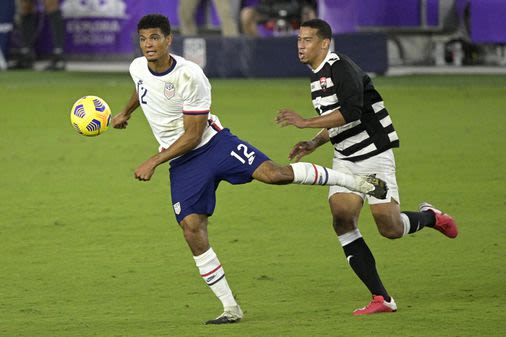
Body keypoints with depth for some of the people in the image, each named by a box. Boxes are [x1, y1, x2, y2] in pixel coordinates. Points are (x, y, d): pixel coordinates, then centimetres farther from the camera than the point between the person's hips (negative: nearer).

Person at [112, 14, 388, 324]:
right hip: (182, 165, 5)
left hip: (213, 144, -5)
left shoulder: (189, 75, -21)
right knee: (192, 229, -10)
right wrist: (125, 113, 44)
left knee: (273, 173, -24)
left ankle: (359, 182, -8)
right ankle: (231, 309, -3)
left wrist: (153, 163, -20)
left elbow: (192, 135, -18)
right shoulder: (138, 68, -1)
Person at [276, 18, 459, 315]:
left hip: (374, 155, -8)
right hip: (345, 160, 8)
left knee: (390, 228, -9)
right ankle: (382, 299, -9)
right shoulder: (317, 77, 14)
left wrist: (304, 122, -28)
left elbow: (350, 112, -30)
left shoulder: (342, 68, -16)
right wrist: (314, 144, 12)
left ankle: (430, 217, 28)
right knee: (342, 220, -11)